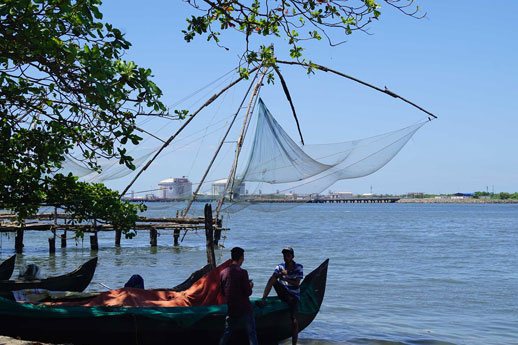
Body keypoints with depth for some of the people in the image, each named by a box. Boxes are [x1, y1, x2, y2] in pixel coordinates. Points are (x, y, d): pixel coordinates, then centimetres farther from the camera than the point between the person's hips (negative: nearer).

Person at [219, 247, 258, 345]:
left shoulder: (223, 273, 2)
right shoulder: (242, 272, -15)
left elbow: (223, 292, 12)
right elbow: (248, 293, -16)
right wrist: (250, 286, 5)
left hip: (231, 309, 5)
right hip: (245, 309, -5)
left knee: (227, 332, 18)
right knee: (252, 333, 3)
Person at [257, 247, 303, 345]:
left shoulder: (298, 267, -3)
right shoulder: (280, 267, 1)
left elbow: (297, 283, -10)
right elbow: (273, 277, -17)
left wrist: (284, 279, -14)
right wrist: (281, 274, -37)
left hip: (294, 295, -2)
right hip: (283, 293, 2)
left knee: (294, 320, -18)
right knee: (273, 280, -24)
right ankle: (263, 300, -32)